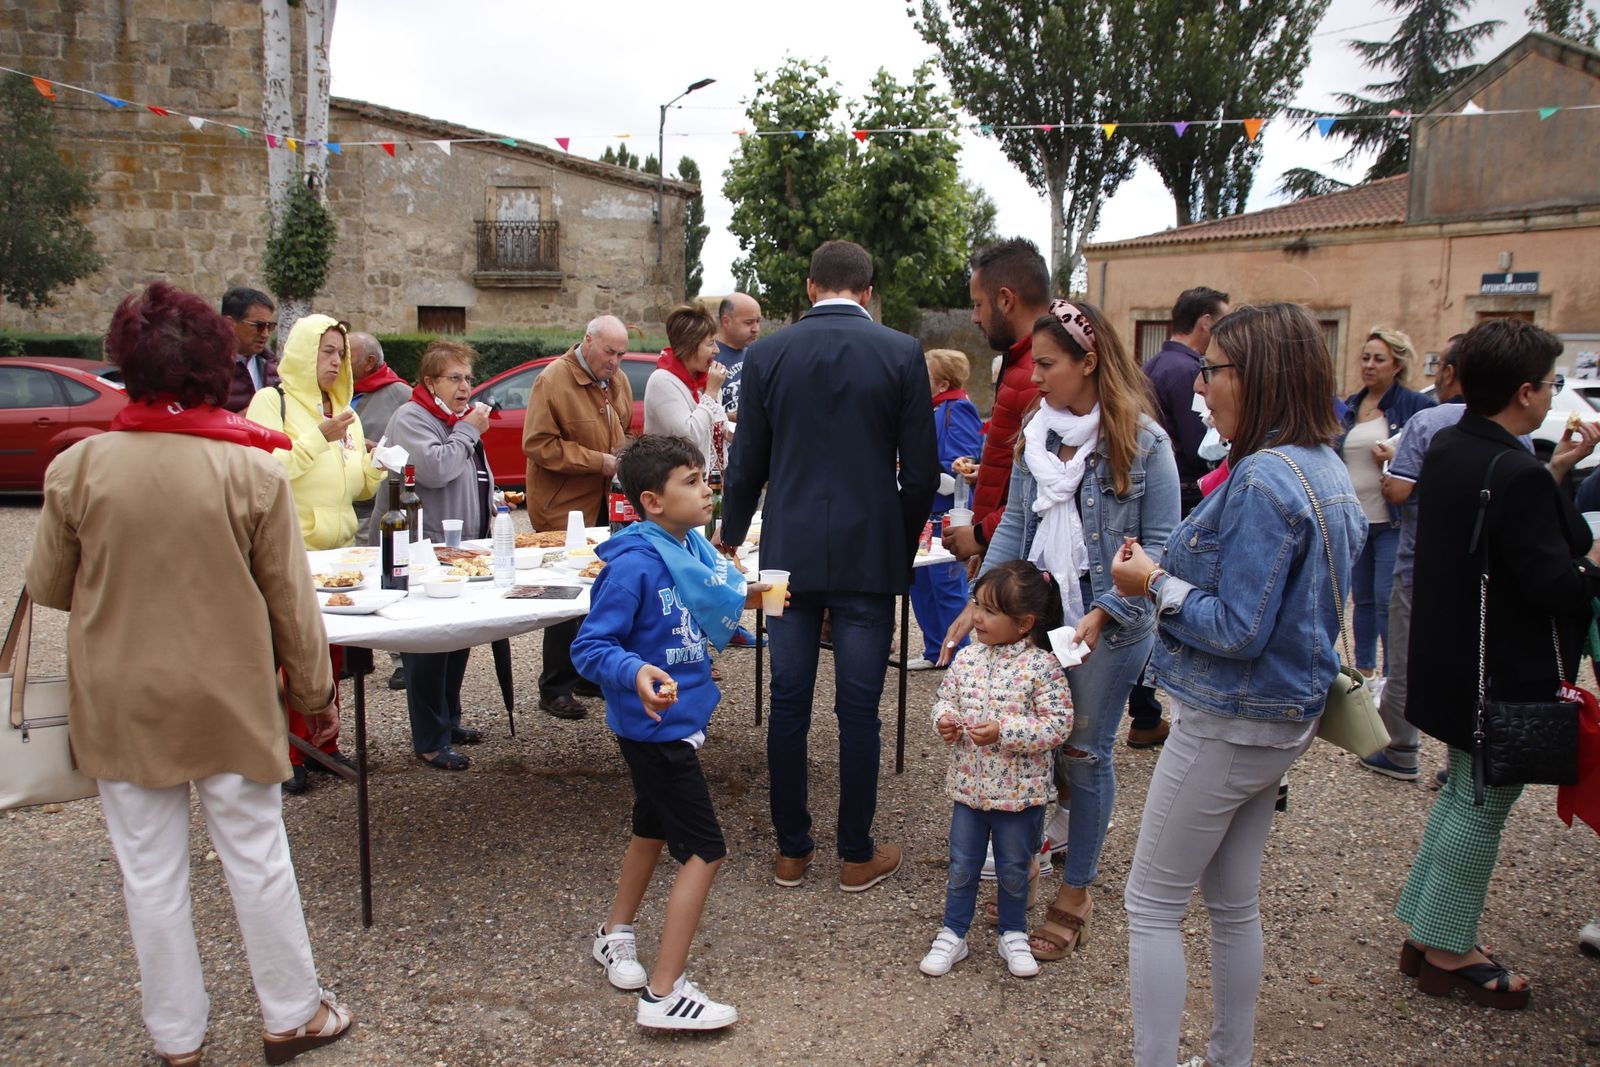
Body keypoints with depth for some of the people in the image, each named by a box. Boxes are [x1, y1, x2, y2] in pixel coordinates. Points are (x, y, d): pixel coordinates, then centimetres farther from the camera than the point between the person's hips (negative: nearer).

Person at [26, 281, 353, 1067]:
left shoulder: (76, 468, -10)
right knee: (255, 859, 14)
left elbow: (47, 587, 2)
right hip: (229, 699, -1)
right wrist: (314, 689, 4)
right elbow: (291, 600, -8)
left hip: (119, 702, 1)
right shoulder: (251, 469, -14)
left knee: (151, 873, 15)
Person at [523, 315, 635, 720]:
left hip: (607, 507, 7)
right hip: (564, 510, -7)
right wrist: (600, 461, -19)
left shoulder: (618, 382, 11)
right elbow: (538, 444, -18)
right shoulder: (553, 380, -12)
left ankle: (590, 675, 27)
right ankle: (555, 689, 9)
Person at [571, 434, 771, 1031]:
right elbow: (589, 646, -26)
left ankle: (615, 936, 49)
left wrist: (745, 598, 1)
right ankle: (663, 996, 7)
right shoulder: (634, 564, -25)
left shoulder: (693, 546, -1)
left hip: (680, 718, 9)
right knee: (704, 850, -4)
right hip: (656, 727, -9)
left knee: (654, 827, 26)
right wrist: (636, 673, -42)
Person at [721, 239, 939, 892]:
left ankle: (792, 850, 20)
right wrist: (902, 547, 13)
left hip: (790, 551, 2)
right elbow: (920, 471, -3)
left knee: (789, 702, 10)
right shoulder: (901, 354, -3)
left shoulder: (767, 354, 1)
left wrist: (731, 534, 22)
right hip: (869, 555, -1)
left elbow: (747, 464, 5)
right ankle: (857, 856, 18)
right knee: (858, 709, 6)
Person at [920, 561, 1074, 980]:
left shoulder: (1041, 666, -17)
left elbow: (1059, 724, -18)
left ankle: (1013, 935, 36)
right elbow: (946, 697, 10)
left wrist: (1003, 732, -26)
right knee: (962, 866, 15)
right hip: (969, 785, 4)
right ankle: (953, 934, 31)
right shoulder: (967, 658, -2)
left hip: (1019, 792, -3)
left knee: (1014, 869, 15)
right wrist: (944, 719, -13)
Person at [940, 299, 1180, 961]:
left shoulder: (1143, 442, -12)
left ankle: (1076, 892, 25)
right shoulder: (1037, 432, 4)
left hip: (1108, 629, -4)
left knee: (1084, 755, 7)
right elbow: (1014, 523, 6)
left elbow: (1160, 544, -11)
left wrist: (1104, 613, -21)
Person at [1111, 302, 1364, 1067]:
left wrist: (1158, 584, -12)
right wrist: (1172, 576, 10)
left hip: (1231, 724, -10)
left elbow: (1237, 631, -24)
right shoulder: (1327, 471, 7)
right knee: (1233, 903, 20)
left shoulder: (1264, 480, -23)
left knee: (1152, 904, 3)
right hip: (1285, 716, 10)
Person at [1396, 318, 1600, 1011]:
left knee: (1464, 793, 22)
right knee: (1482, 807, 5)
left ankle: (1424, 933, 31)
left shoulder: (1445, 449, 4)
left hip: (1451, 662, 9)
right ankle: (1447, 953, 19)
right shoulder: (1520, 477, -24)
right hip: (1506, 675, -9)